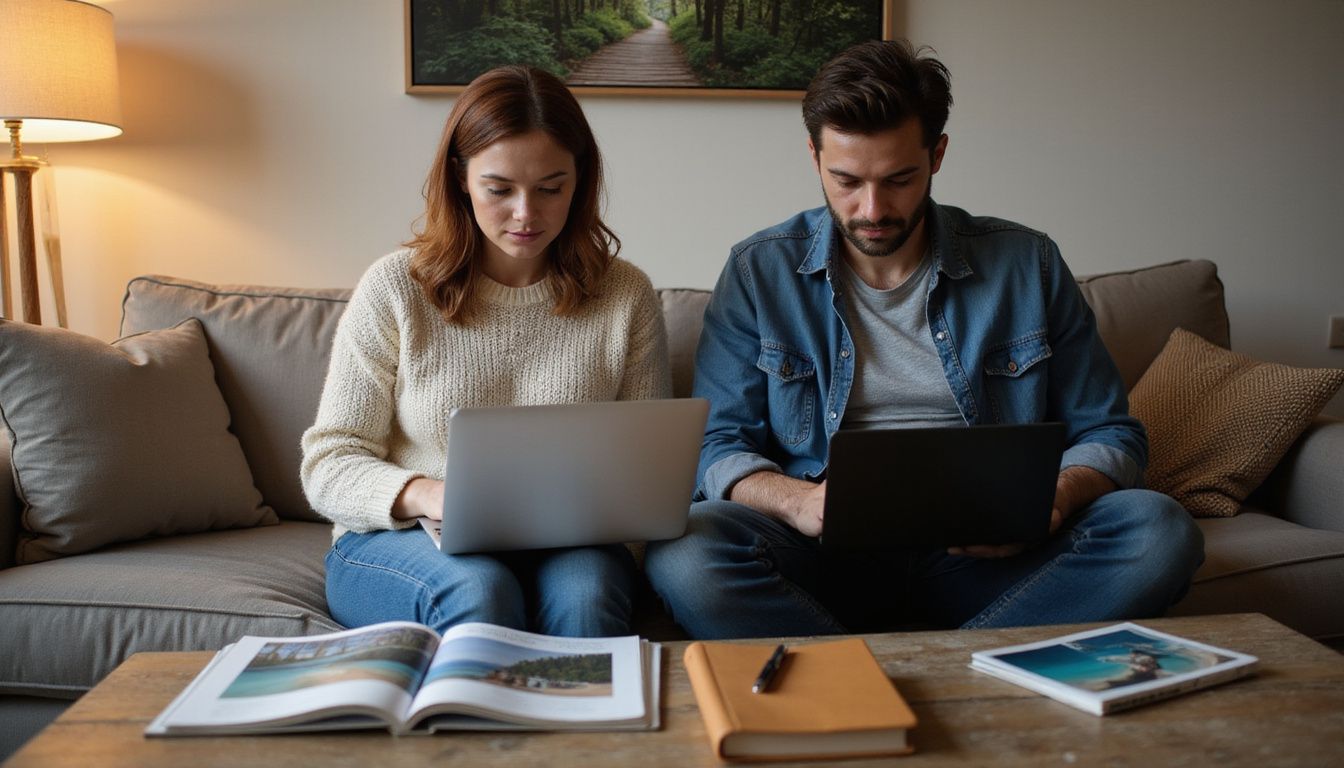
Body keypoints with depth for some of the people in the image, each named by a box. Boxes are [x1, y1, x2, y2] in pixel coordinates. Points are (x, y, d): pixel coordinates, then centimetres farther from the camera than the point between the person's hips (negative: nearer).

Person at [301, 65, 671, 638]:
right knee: (479, 590, -33)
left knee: (584, 591, -32)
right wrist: (425, 495, -23)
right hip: (400, 543, 0)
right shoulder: (395, 289, -2)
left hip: (565, 548, 1)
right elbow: (329, 466, -3)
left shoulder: (625, 296, 2)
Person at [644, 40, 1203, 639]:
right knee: (683, 553, -31)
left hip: (988, 553, 2)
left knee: (1159, 532, -25)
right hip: (834, 552, -1)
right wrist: (798, 500, -21)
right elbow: (718, 446, 2)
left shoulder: (1026, 265, 6)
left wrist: (1054, 500, -13)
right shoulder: (759, 272, 4)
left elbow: (1109, 434, 11)